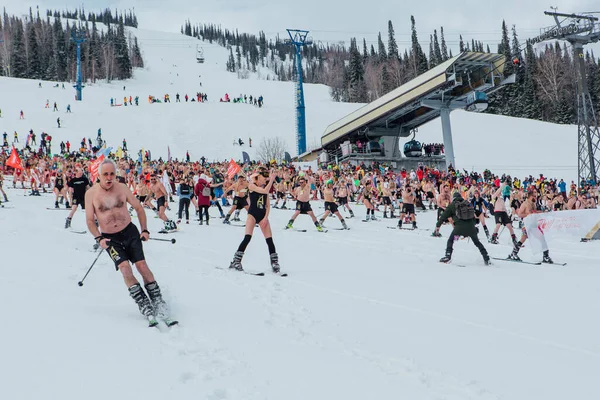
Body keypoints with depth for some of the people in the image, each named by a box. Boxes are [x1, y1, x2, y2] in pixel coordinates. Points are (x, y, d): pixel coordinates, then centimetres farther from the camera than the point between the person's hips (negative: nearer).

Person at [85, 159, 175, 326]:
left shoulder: (122, 188, -2)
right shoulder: (91, 193, -5)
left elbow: (138, 208, 7)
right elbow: (90, 220, -1)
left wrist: (145, 230, 0)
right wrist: (99, 238, -14)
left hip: (130, 232, 1)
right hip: (110, 238, -1)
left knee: (142, 265, -11)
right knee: (124, 266, -19)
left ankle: (158, 303, -4)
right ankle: (144, 306, -16)